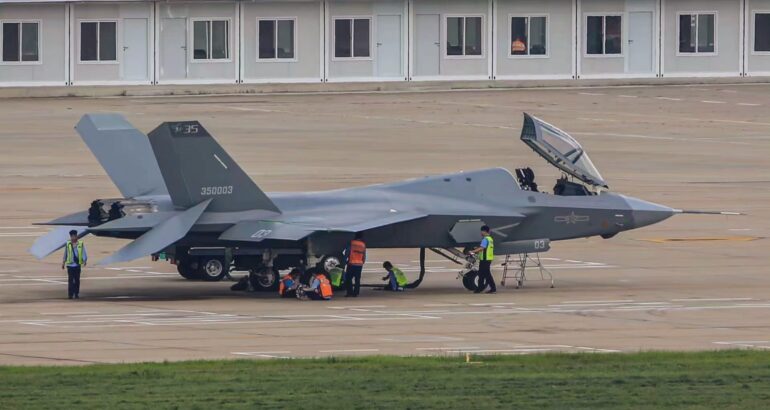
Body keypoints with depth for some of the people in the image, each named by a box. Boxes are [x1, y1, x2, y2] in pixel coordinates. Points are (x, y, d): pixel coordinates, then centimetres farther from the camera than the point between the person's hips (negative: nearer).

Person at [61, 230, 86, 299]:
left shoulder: (80, 244, 0)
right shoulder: (68, 244, 3)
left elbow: (84, 253, -3)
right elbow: (65, 254, 13)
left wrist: (85, 261, -19)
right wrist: (63, 263, 15)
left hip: (77, 265, 0)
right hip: (70, 265, 0)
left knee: (77, 280, 7)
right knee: (71, 280, -4)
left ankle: (76, 294, 15)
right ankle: (70, 294, -4)